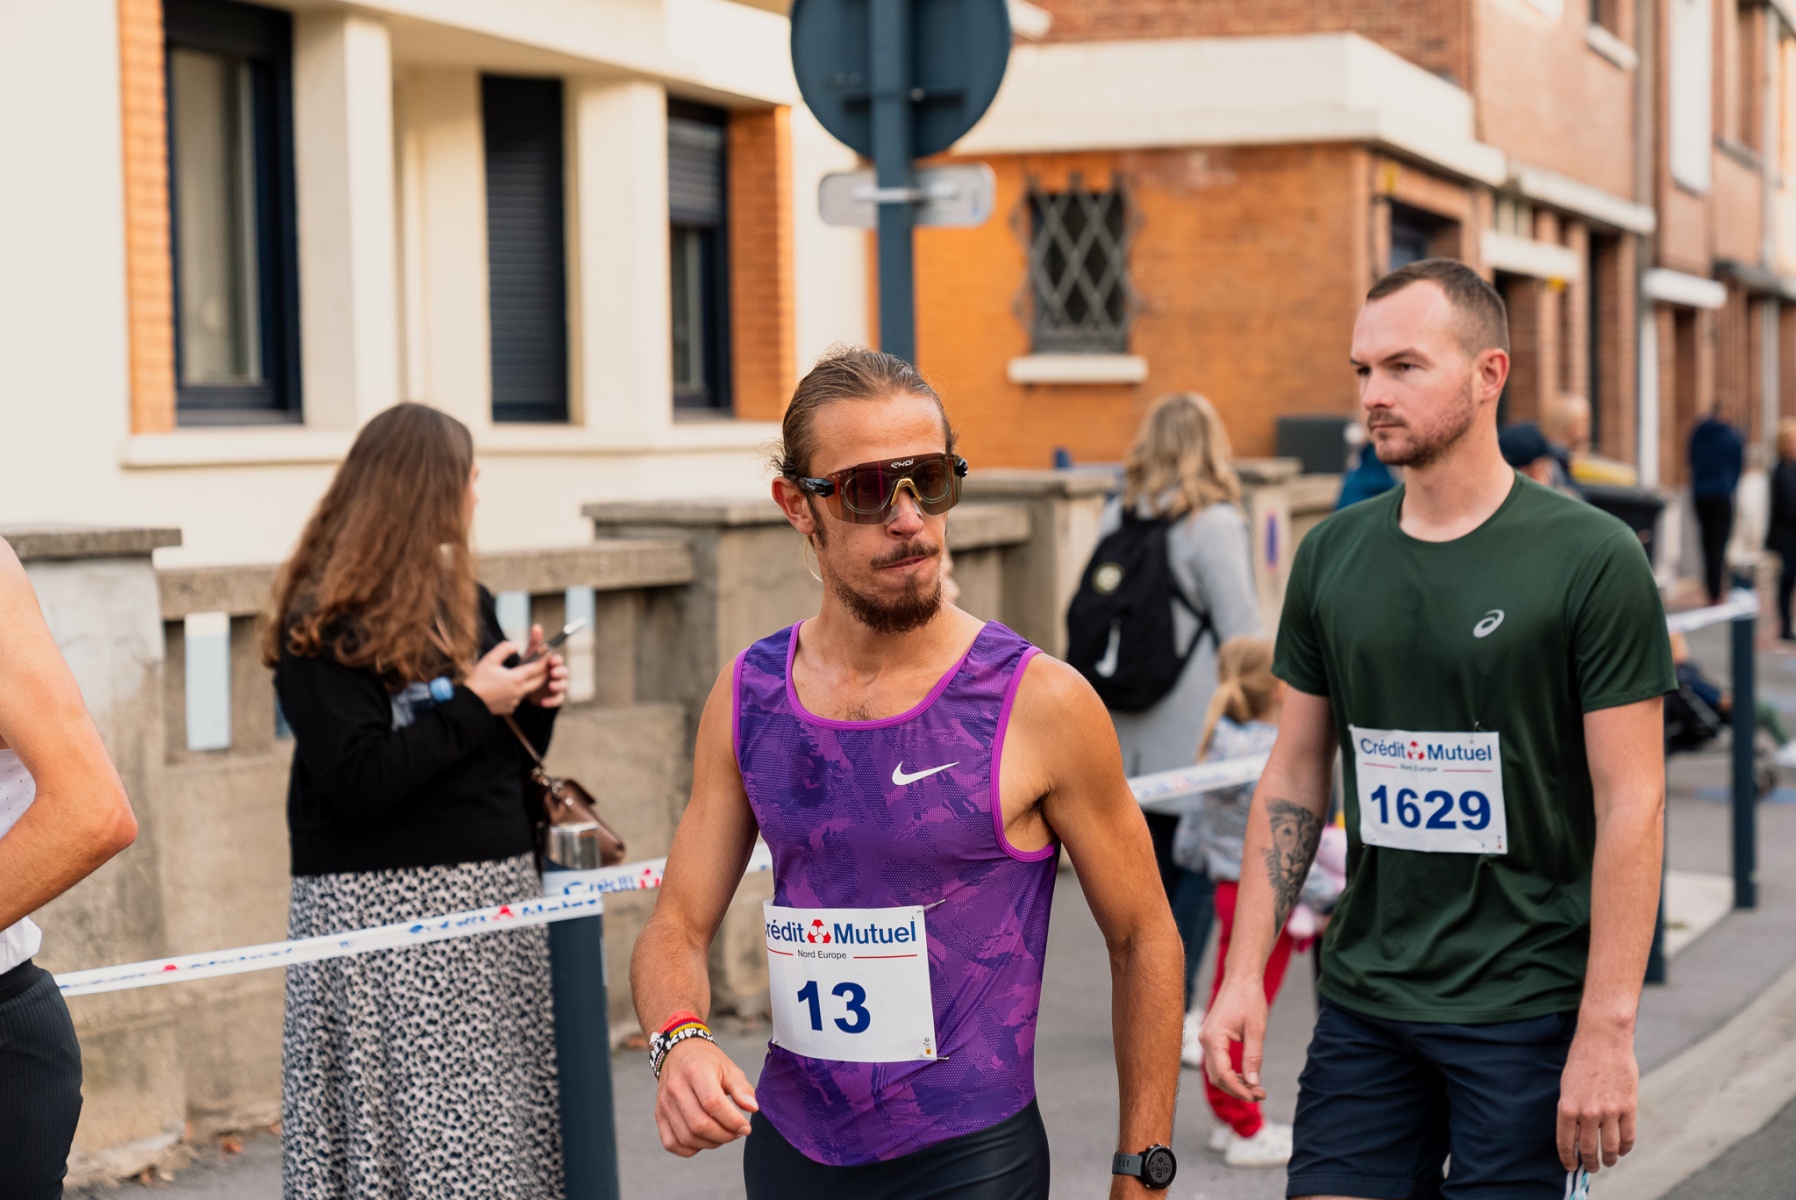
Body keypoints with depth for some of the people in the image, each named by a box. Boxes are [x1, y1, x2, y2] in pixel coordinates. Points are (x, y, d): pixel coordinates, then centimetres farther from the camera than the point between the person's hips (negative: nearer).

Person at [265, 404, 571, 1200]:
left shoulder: (466, 603, 14)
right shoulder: (323, 626, -8)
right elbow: (360, 781, -18)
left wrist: (532, 701, 2)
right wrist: (473, 705, -12)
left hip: (495, 900, 7)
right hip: (385, 913, -7)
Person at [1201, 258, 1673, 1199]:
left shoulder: (1592, 559, -8)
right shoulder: (1332, 556, 6)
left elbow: (1631, 806, -10)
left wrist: (1607, 1032, -14)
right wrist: (1244, 973, 4)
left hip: (1526, 1014, -4)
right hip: (1362, 1006, 4)